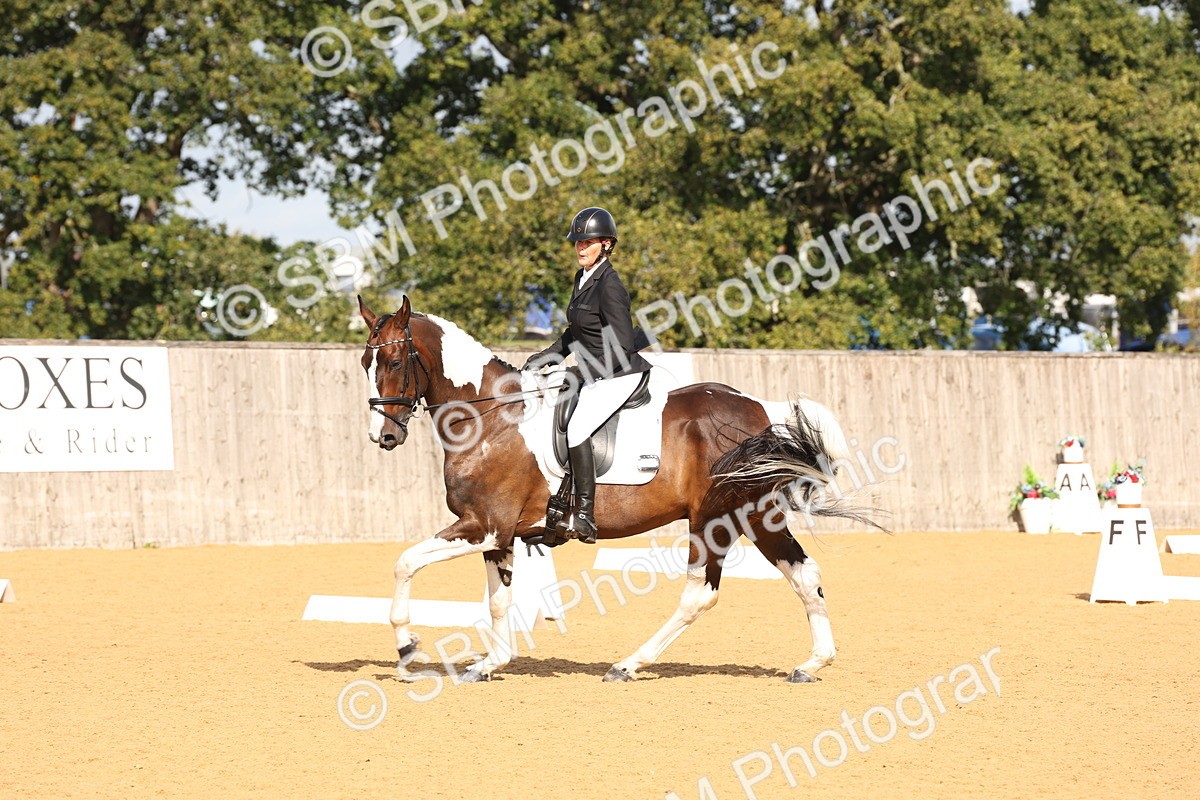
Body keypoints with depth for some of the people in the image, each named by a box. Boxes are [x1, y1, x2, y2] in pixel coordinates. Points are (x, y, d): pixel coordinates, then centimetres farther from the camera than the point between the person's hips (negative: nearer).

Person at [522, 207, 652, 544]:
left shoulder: (609, 285, -17)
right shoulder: (583, 278, 11)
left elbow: (623, 346, -21)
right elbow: (575, 333, 23)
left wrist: (589, 372, -22)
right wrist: (543, 358, 14)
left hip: (620, 376, -10)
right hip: (595, 377, 10)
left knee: (577, 428, -26)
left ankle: (585, 518, -28)